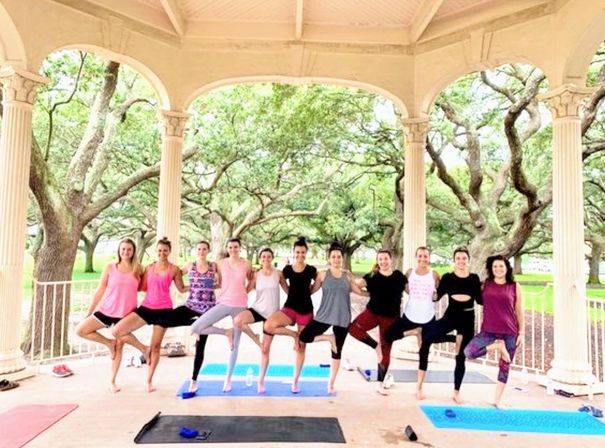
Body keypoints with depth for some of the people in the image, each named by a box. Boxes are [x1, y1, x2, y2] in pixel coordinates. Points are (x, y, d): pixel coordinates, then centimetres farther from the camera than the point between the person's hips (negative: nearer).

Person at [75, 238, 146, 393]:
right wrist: (89, 311, 2)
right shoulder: (110, 268, -1)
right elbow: (100, 290, 2)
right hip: (107, 310, 1)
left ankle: (112, 382, 23)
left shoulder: (138, 270, 0)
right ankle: (109, 343, 12)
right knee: (80, 330, -8)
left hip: (126, 314, -1)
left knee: (119, 346, 6)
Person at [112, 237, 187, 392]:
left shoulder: (174, 269, 0)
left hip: (163, 310, -3)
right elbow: (144, 287, 13)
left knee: (156, 346, 4)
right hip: (146, 307, 3)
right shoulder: (150, 267, 9)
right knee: (116, 331, -12)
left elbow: (182, 289, 8)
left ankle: (149, 381, 24)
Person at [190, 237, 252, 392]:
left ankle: (228, 379, 20)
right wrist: (228, 292, 3)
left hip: (240, 306, -1)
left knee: (236, 344, 4)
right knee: (195, 328, -15)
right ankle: (226, 332, 5)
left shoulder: (246, 264, 0)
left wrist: (243, 292, 4)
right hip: (223, 304, 1)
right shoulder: (221, 263, 1)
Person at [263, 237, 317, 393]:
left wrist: (307, 292, 10)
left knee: (301, 347, 6)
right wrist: (294, 294, 8)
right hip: (289, 308, 1)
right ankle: (294, 334, -4)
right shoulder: (287, 269, 3)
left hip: (306, 310, 0)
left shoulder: (311, 270, -1)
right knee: (268, 325, -30)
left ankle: (295, 382, 21)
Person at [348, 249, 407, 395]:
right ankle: (376, 346, -4)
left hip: (391, 317, 0)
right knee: (353, 328, -26)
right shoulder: (372, 276, -1)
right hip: (372, 311, 0)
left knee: (386, 350, 5)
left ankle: (380, 384, 20)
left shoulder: (399, 276, 1)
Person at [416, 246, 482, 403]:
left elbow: (480, 300, 7)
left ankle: (456, 392, 27)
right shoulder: (448, 277, -2)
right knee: (426, 338, -24)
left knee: (461, 357, 8)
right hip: (450, 316, -2)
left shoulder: (474, 278, 4)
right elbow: (436, 296, -5)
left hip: (467, 319, 2)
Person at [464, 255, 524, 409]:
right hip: (489, 330, 0)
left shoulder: (515, 286, 3)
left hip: (510, 332, 0)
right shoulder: (485, 284, 4)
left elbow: (519, 311, 7)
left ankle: (498, 399, 23)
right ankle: (498, 346, -1)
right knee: (469, 352, -21)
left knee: (505, 365, 8)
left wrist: (522, 331, 4)